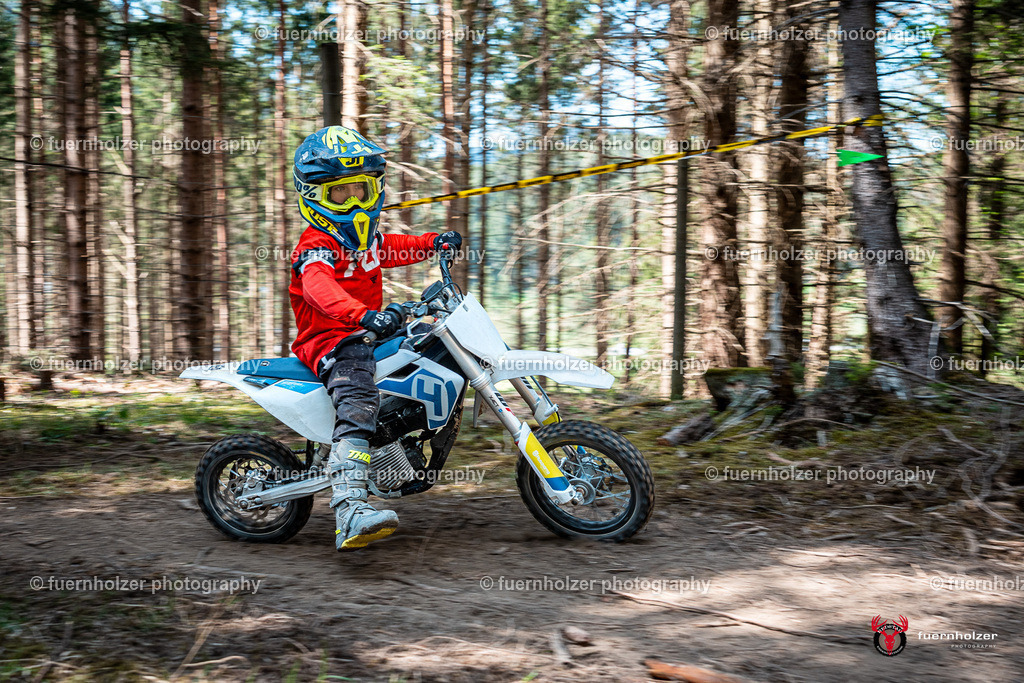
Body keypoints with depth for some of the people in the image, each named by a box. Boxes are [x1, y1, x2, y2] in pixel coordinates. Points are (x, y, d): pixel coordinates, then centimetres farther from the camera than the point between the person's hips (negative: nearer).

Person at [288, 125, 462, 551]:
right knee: (357, 407, -34)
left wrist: (434, 242, 23)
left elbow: (392, 248, 38)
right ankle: (350, 514, -50)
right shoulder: (316, 245, -14)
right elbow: (319, 288, -35)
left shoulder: (367, 236, 15)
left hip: (364, 335, 10)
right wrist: (366, 315, -52)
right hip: (330, 340, -10)